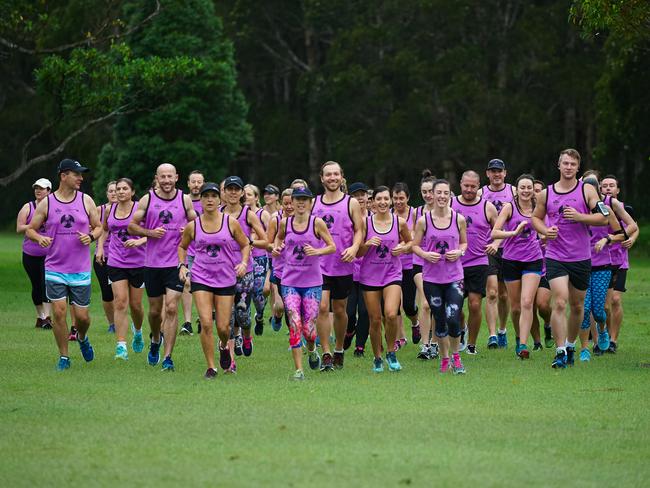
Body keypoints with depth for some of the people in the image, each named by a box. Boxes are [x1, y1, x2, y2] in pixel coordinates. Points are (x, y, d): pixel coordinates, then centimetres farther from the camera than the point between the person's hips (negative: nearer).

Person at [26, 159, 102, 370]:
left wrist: (91, 236, -12)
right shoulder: (46, 203, -1)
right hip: (54, 269, -1)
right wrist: (39, 238, -16)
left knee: (82, 316, 2)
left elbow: (99, 227, 10)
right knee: (59, 313, -6)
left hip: (81, 271, 1)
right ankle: (64, 357, 7)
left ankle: (82, 338, 36)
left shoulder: (86, 201, 3)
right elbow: (30, 229, 6)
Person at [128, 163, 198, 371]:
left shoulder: (185, 200, 3)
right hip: (152, 262, 1)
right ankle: (155, 340, 42)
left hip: (177, 262, -1)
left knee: (171, 308, -10)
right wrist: (150, 232, -13)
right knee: (155, 310, 11)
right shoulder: (147, 200, 1)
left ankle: (167, 357, -8)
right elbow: (131, 226, 4)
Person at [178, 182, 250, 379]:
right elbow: (182, 246, 17)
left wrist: (243, 262, -9)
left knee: (223, 327, 0)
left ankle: (224, 346, 38)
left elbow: (245, 245, 8)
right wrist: (182, 265, 2)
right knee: (206, 323, -14)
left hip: (226, 279, 0)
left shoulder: (231, 222, -2)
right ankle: (211, 367, -2)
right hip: (200, 278, 0)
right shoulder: (192, 226, 0)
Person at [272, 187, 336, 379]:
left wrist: (316, 251, -18)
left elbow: (332, 247, 0)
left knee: (308, 329, -2)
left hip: (312, 282, -1)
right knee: (295, 325, -11)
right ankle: (298, 369, -5)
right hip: (290, 282, 1)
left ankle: (312, 350, 34)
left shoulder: (317, 223, -5)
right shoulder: (285, 222, 3)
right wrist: (276, 247, 4)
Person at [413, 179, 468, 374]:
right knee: (439, 320, 7)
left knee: (453, 319, -13)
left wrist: (459, 252, -7)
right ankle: (445, 359, 24)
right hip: (431, 277, 0)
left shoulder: (459, 219, 1)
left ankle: (456, 356, 8)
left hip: (454, 276, 0)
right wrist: (425, 254, -14)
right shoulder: (423, 220, -1)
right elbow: (415, 245, 5)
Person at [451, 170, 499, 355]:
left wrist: (495, 244, -9)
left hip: (478, 263, -1)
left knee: (475, 305, -6)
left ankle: (471, 344, 8)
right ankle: (461, 329, 31)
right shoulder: (450, 205, 3)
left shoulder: (487, 207, 2)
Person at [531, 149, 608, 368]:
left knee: (577, 306, 11)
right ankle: (560, 352, -13)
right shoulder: (546, 194, 4)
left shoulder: (587, 190, -1)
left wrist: (579, 216, -19)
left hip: (581, 258, 1)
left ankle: (570, 345, 31)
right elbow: (536, 217, 18)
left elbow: (603, 218, -5)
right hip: (555, 257, -1)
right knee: (560, 303, -15)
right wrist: (545, 230, -3)